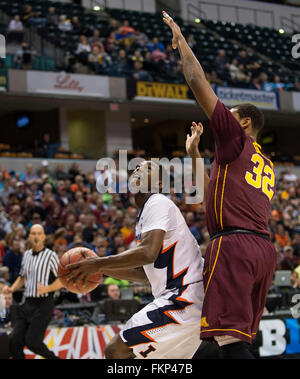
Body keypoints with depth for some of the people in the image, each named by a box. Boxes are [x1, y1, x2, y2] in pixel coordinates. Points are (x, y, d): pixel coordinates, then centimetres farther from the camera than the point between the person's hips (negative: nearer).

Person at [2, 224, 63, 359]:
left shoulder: (50, 256, -4)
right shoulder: (26, 255, 14)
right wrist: (11, 289, 10)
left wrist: (47, 289, -21)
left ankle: (53, 357, 13)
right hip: (27, 303, 6)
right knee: (14, 340, -2)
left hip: (43, 304, -6)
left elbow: (62, 280, -6)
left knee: (32, 342, -11)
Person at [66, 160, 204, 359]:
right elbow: (145, 274, 26)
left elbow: (148, 253, -24)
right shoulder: (145, 216, 23)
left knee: (116, 350, -13)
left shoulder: (158, 203, -8)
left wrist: (99, 263, -19)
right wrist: (105, 269, 17)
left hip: (184, 299, -10)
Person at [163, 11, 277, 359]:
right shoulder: (265, 164, 27)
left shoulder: (235, 139, 3)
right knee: (240, 339, 12)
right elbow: (211, 194, 37)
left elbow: (198, 83, 0)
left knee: (229, 337, -17)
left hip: (234, 244, -9)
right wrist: (194, 153, 41)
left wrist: (180, 41, 12)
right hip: (264, 248, 9)